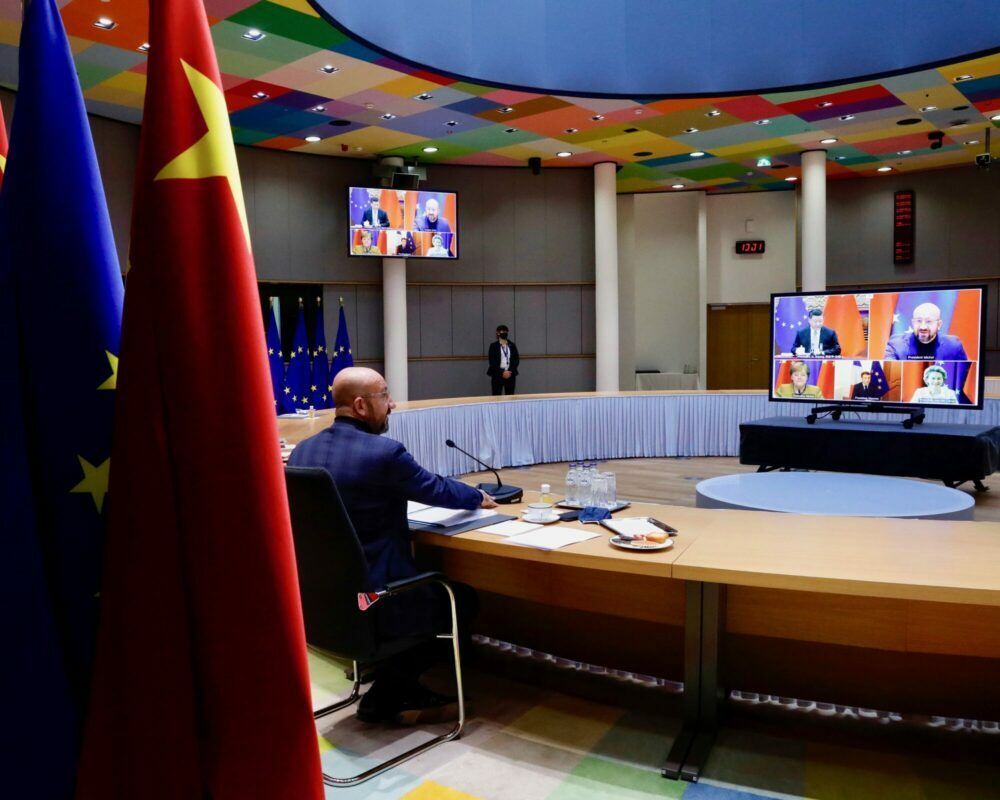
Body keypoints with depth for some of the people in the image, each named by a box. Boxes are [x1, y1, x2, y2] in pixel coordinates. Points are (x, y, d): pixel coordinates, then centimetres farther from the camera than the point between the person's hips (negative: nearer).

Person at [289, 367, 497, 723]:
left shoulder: (302, 451, 3)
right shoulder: (384, 452, -19)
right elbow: (438, 490, -3)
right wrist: (479, 497, 19)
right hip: (371, 600, -8)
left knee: (434, 585, 27)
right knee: (462, 599, 16)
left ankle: (401, 691, 26)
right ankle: (384, 698, 17)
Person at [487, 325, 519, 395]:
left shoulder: (512, 345, 10)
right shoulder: (493, 346, 1)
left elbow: (517, 360, 6)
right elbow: (492, 361, -6)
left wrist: (510, 371, -8)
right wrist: (502, 372, -13)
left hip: (510, 374, 3)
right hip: (497, 375, -3)